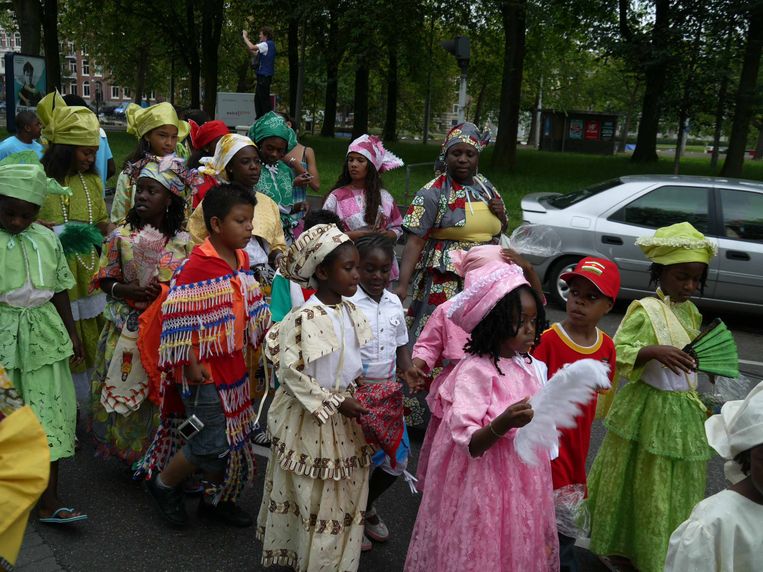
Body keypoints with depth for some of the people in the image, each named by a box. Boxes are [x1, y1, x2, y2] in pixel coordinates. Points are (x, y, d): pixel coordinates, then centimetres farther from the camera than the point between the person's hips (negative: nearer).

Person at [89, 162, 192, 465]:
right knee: (126, 391, 4)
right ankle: (128, 451, 24)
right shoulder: (121, 236, -2)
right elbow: (105, 279, 1)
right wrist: (129, 290, -17)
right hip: (128, 329, 0)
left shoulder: (183, 240, -1)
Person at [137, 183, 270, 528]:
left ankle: (216, 499, 35)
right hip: (204, 369, -8)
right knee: (212, 440, -3)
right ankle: (163, 484, 24)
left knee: (234, 434, 15)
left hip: (232, 363, 8)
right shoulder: (197, 265, -20)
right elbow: (178, 317, -19)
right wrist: (190, 364, -17)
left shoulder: (242, 259, 5)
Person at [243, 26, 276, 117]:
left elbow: (252, 47, -26)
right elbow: (255, 54, 21)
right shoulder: (269, 45, 17)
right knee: (258, 98, 14)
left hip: (264, 76, -10)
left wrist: (245, 37, -11)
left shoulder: (266, 45, -14)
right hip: (263, 76, 10)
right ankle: (260, 119, 19)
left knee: (264, 99, -8)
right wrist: (246, 41, 14)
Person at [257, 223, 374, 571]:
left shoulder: (350, 311, 0)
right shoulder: (305, 318, -23)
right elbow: (291, 372, -21)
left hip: (345, 415, 7)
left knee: (344, 491, 18)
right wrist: (334, 403, -19)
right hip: (312, 417, -7)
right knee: (315, 494, 9)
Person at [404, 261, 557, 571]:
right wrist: (503, 423, -39)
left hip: (521, 484, 7)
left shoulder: (529, 365, 0)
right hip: (485, 487, -7)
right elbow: (468, 443, -26)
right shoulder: (475, 371, -22)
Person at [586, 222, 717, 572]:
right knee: (644, 486, 6)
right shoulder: (645, 311, -16)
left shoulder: (690, 312, 7)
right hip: (650, 411, -7)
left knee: (678, 487, 17)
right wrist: (655, 351, -39)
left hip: (685, 412, 7)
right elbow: (616, 353, -26)